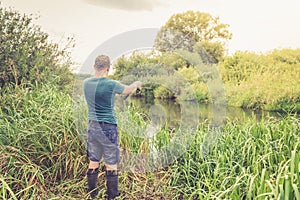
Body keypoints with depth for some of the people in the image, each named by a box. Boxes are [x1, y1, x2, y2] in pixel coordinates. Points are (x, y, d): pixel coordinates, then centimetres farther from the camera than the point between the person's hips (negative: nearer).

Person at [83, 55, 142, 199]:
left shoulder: (86, 83, 1)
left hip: (92, 127, 6)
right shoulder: (111, 85, -15)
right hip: (108, 128, -6)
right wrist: (137, 84, 27)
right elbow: (128, 90, 3)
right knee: (111, 165, 4)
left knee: (93, 162, 15)